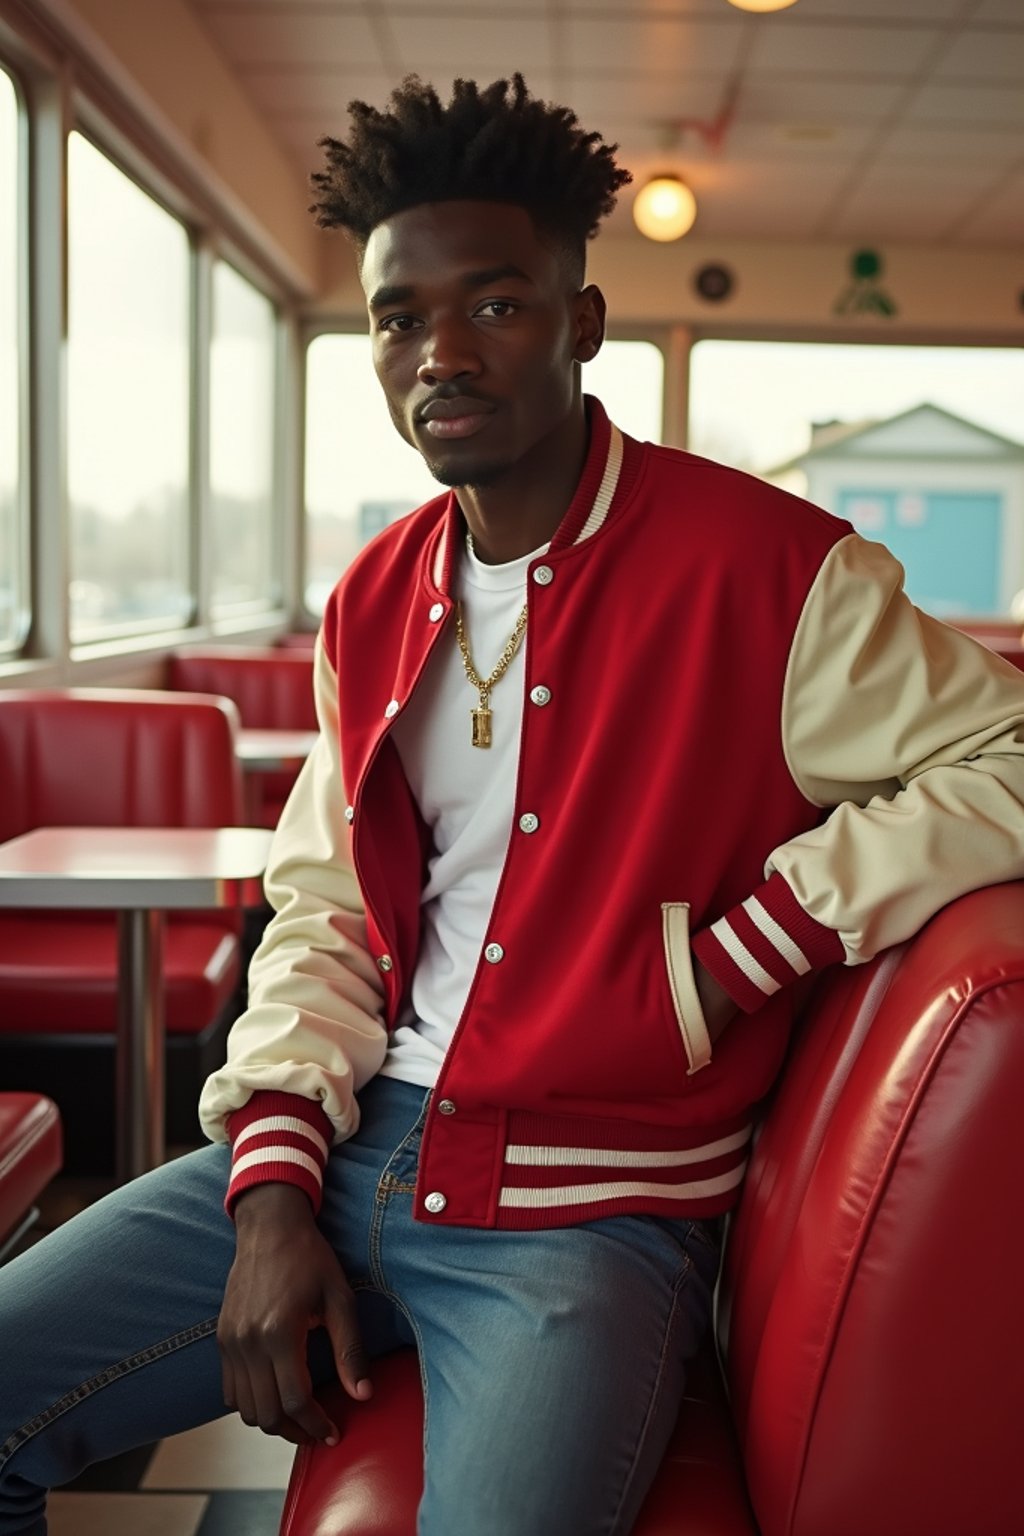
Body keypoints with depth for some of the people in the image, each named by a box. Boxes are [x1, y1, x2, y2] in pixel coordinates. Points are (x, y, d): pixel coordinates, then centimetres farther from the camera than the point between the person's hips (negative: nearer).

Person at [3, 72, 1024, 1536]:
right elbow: (322, 907, 11)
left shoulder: (760, 563, -10)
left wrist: (737, 957, -14)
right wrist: (275, 1183, -2)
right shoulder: (372, 603, 10)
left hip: (595, 1208, -5)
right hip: (353, 1147, 6)